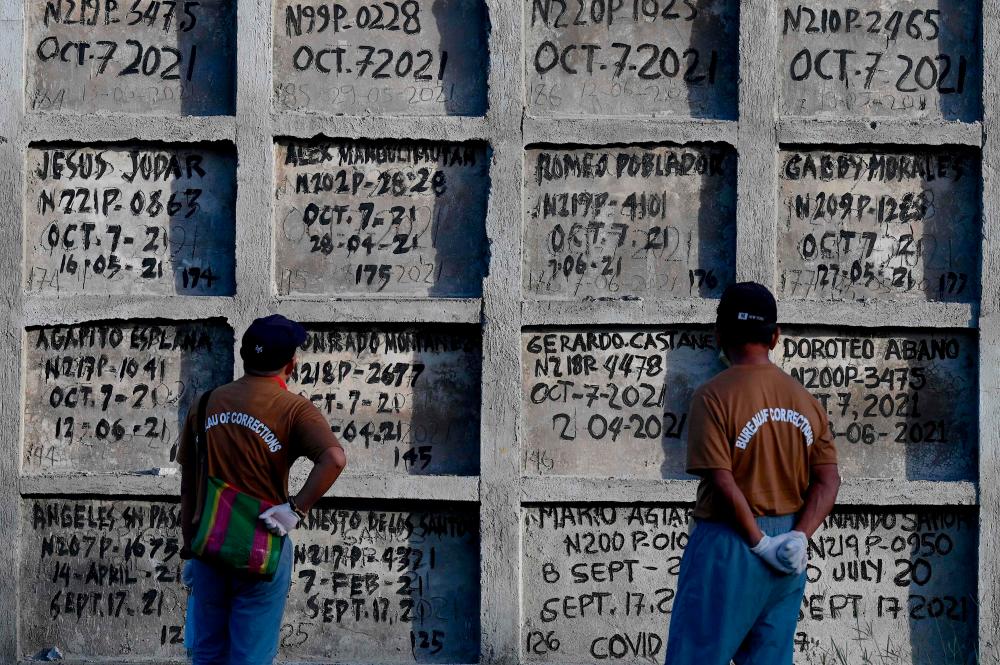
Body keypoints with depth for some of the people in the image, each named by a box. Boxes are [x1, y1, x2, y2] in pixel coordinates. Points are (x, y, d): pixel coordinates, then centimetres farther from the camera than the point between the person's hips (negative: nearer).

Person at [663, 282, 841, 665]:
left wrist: (760, 544, -12)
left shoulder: (713, 397, -11)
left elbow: (723, 483, -17)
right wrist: (799, 537, -6)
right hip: (788, 561, 6)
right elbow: (828, 481, 2)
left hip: (729, 545, -6)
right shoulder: (805, 400, 7)